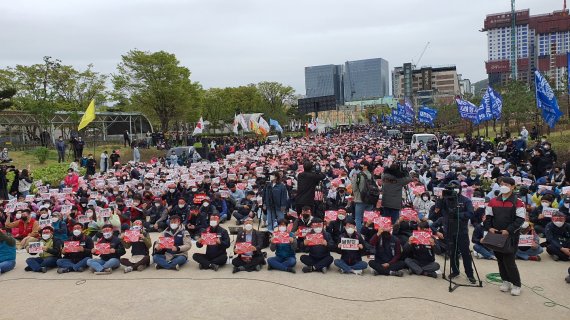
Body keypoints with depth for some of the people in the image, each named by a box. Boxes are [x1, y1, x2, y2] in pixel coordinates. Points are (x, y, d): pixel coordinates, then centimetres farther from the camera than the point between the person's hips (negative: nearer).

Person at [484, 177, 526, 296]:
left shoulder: (517, 202, -5)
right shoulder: (493, 201, 8)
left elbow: (520, 219, -10)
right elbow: (488, 216, 12)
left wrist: (509, 230, -18)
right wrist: (489, 228, -4)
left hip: (511, 236, -5)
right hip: (496, 235, 5)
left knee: (509, 260, -6)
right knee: (500, 259, 12)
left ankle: (516, 285, 9)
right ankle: (506, 281, 27)